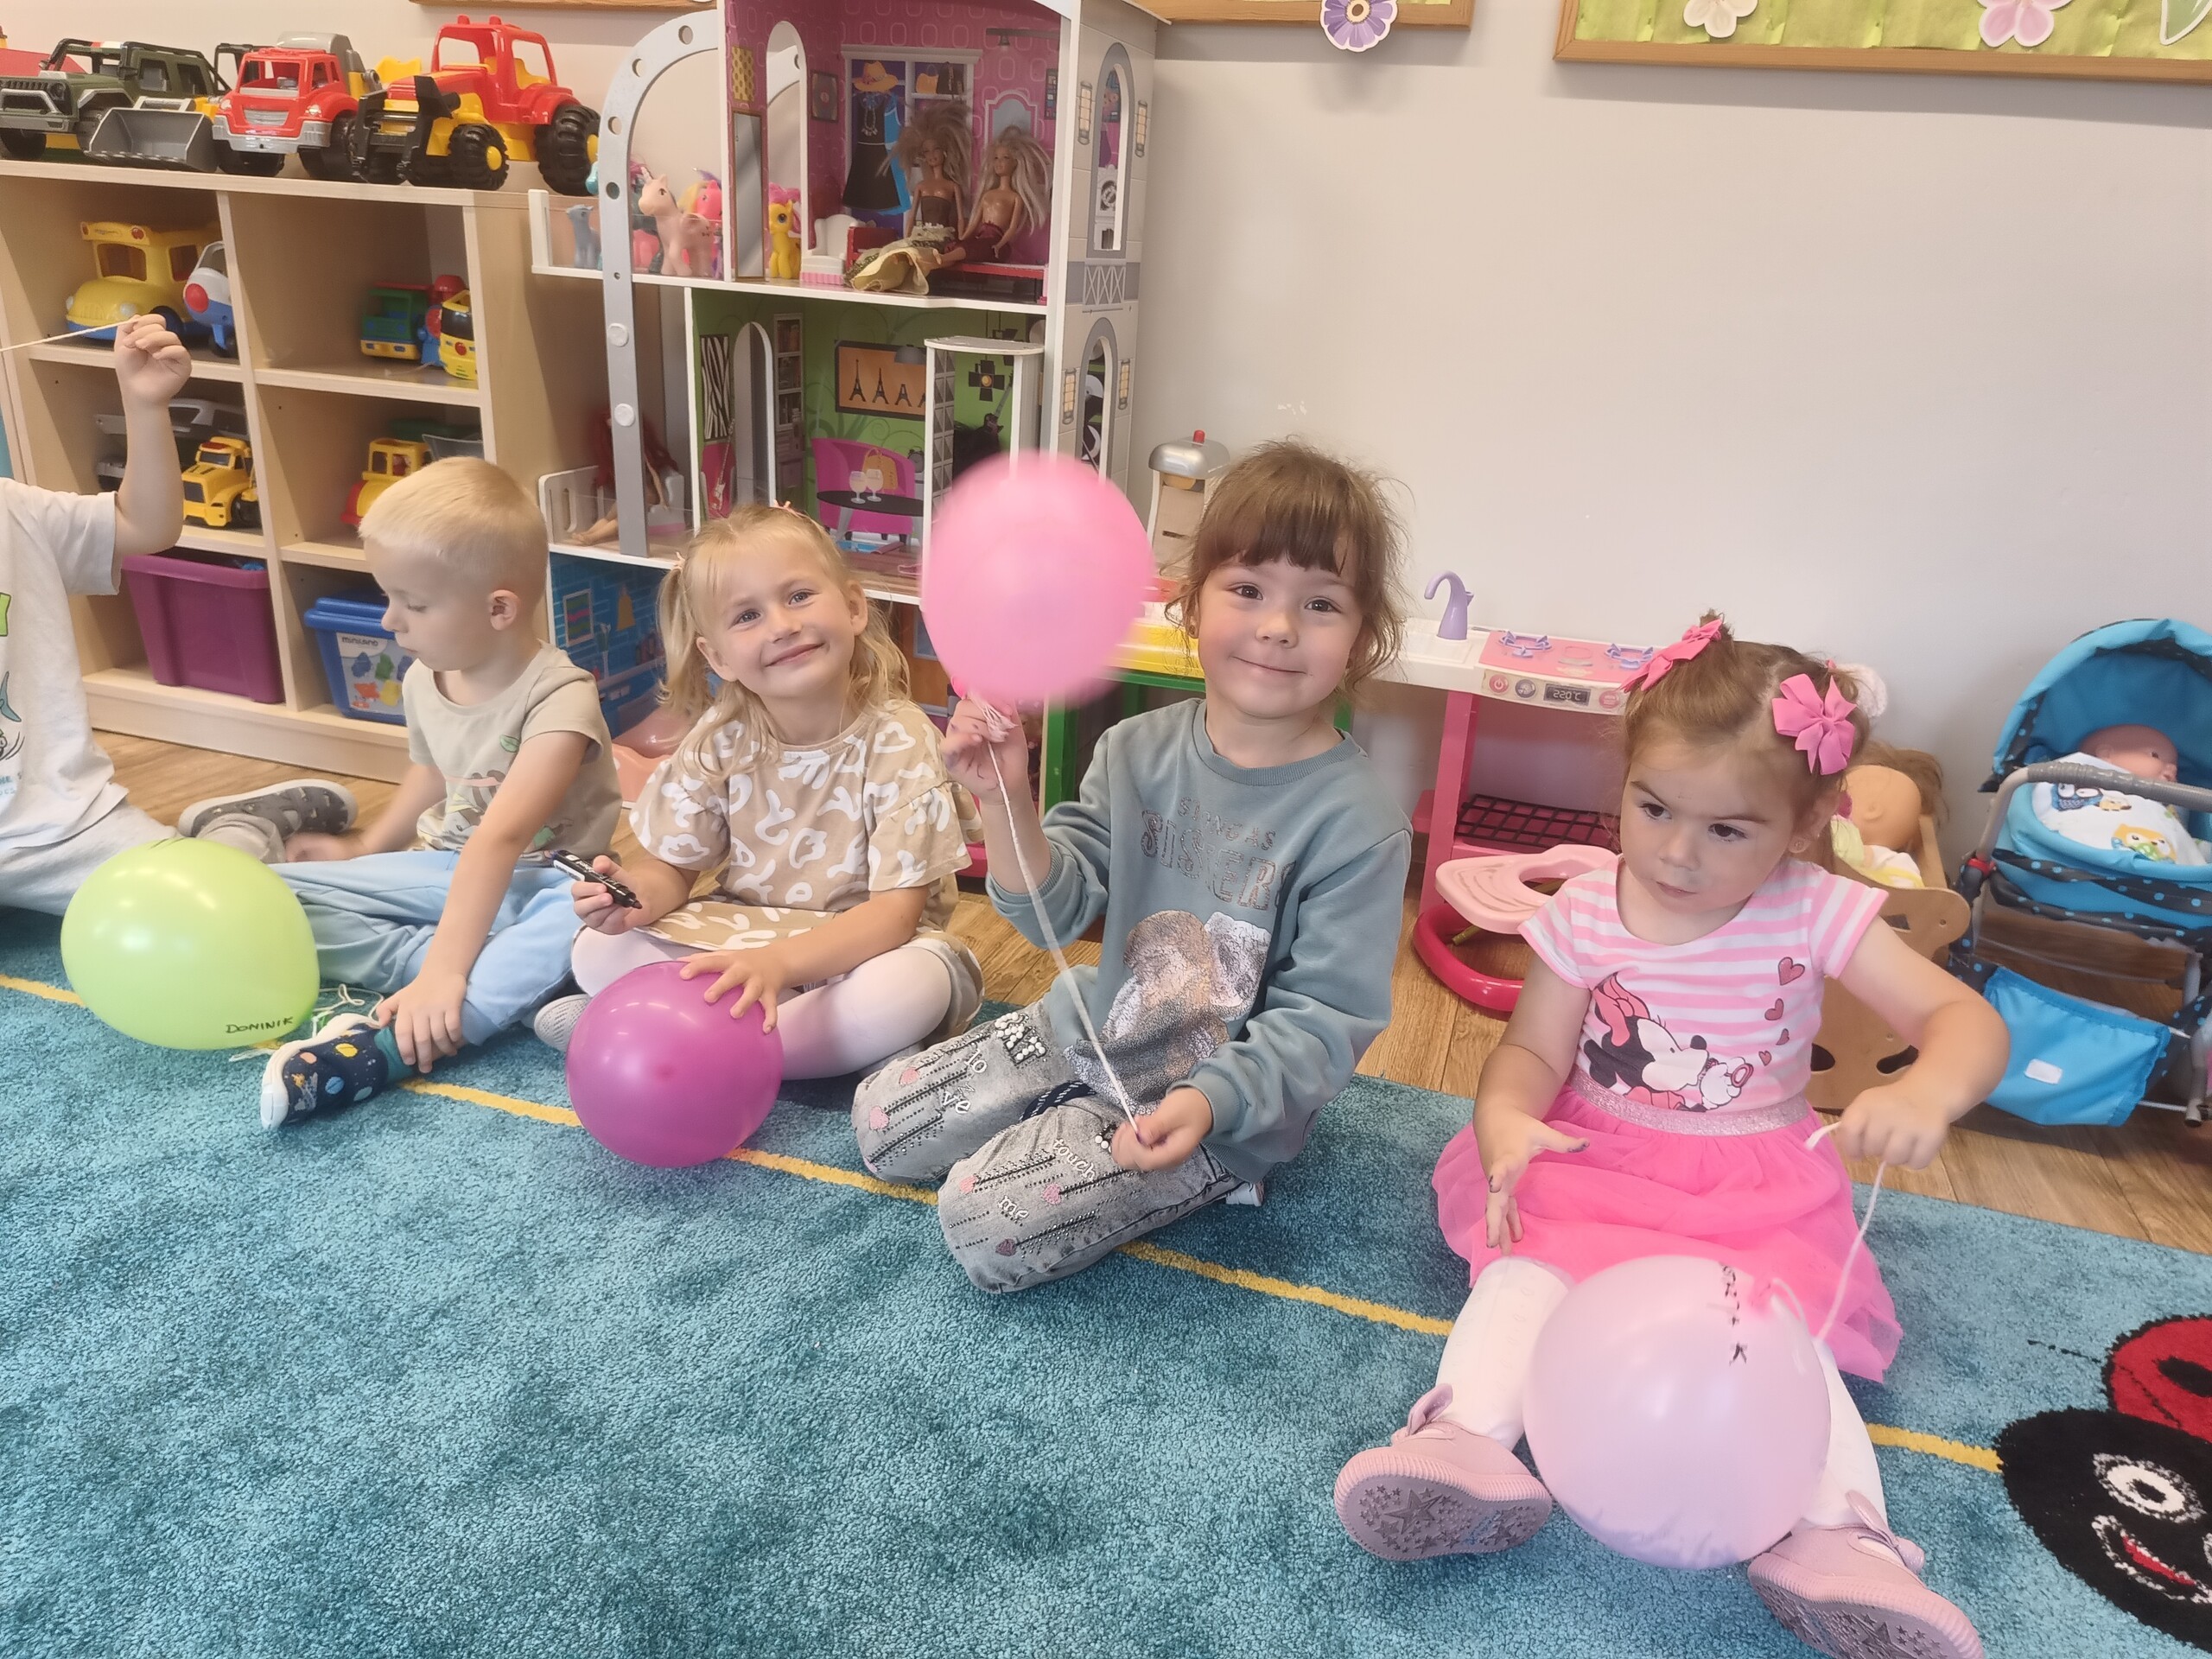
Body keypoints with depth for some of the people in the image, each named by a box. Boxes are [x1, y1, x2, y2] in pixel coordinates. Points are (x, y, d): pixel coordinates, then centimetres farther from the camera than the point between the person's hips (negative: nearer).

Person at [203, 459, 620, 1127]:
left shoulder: (558, 699, -26)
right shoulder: (423, 681, -2)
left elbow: (499, 839, -36)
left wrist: (444, 973, -43)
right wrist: (365, 849, 23)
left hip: (537, 882, -7)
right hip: (443, 872, 7)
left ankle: (384, 1045, -45)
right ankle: (469, 969, -23)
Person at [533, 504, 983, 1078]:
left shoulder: (898, 739, -18)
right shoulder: (719, 740, -7)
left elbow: (895, 910, -22)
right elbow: (672, 866, 1)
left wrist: (778, 961, -37)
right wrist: (637, 893, -24)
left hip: (864, 944, -3)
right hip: (737, 935, 4)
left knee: (915, 986, -37)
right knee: (598, 952, -16)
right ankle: (840, 1038, -17)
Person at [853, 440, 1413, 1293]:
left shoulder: (1358, 822, -21)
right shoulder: (1138, 751, -6)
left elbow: (1328, 1018, -18)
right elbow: (1057, 908, -7)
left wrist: (1211, 1099, -32)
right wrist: (1005, 799, -23)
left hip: (1228, 1099, -5)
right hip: (1089, 1032, 6)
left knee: (988, 1224, -18)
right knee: (881, 1119, 7)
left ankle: (1191, 1174, 5)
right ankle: (1072, 1126, 20)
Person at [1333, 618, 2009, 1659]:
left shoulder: (1818, 915, -8)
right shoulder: (1586, 914, -7)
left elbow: (1965, 1017, -12)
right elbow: (1532, 1052, -4)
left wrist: (1928, 1090, -37)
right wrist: (1506, 1124, -28)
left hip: (1758, 1187, 0)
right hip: (1592, 1159, 0)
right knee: (1524, 1271, -25)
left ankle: (1837, 1540, -26)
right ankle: (1464, 1440, -33)